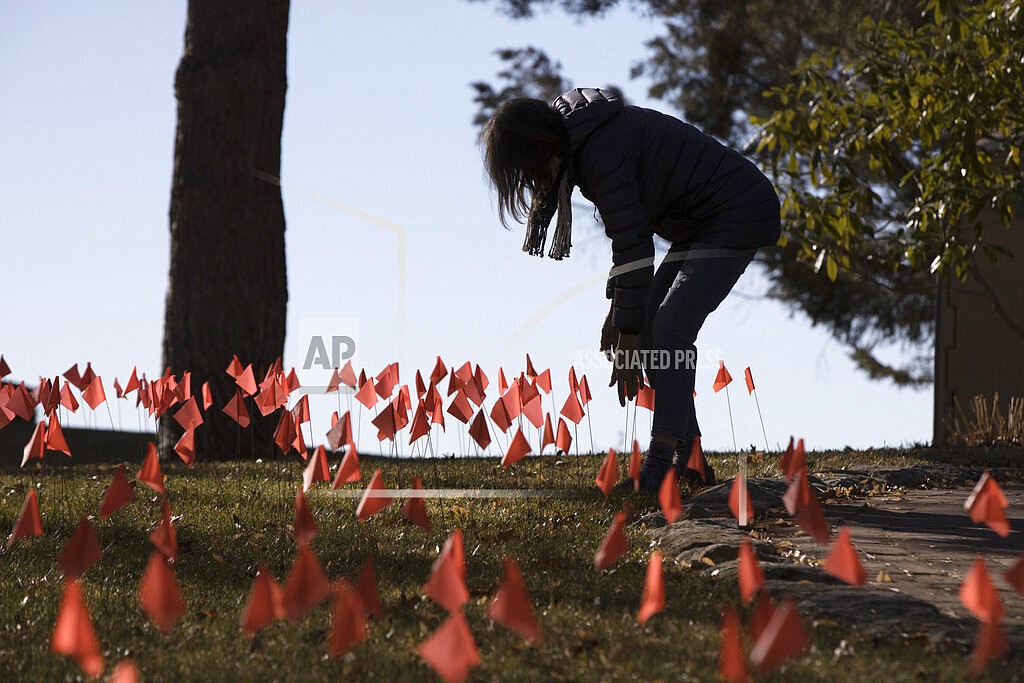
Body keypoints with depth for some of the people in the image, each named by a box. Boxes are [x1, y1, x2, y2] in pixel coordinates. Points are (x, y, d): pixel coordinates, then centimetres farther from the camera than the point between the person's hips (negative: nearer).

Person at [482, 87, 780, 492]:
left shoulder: (601, 154, -25)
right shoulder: (584, 144, 6)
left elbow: (633, 245, -25)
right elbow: (628, 228, 13)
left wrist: (627, 335, -20)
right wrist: (618, 308, 10)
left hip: (735, 217, -10)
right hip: (698, 224, 10)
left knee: (669, 332, -19)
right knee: (649, 333, 5)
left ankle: (659, 469, -23)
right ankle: (690, 463, 6)